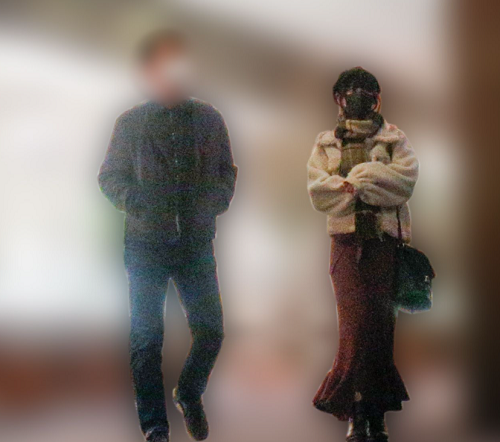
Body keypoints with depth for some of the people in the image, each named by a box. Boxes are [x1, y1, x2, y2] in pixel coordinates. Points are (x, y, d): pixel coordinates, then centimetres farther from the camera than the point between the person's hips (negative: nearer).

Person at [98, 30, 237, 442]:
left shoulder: (208, 118, 5)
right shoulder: (131, 122, 1)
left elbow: (227, 172, 12)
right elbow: (109, 176, 5)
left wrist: (214, 202, -7)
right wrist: (137, 202, -13)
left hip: (197, 242, 2)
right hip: (146, 243, -1)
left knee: (211, 330, 1)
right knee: (146, 338, 0)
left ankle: (190, 393, 30)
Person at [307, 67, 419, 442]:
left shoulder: (393, 140, 12)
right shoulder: (327, 143, 15)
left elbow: (406, 179, -6)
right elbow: (317, 190, 0)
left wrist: (354, 178, -10)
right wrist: (372, 181, -12)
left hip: (385, 240, 0)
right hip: (346, 240, 0)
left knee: (381, 323, -2)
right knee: (356, 323, -10)